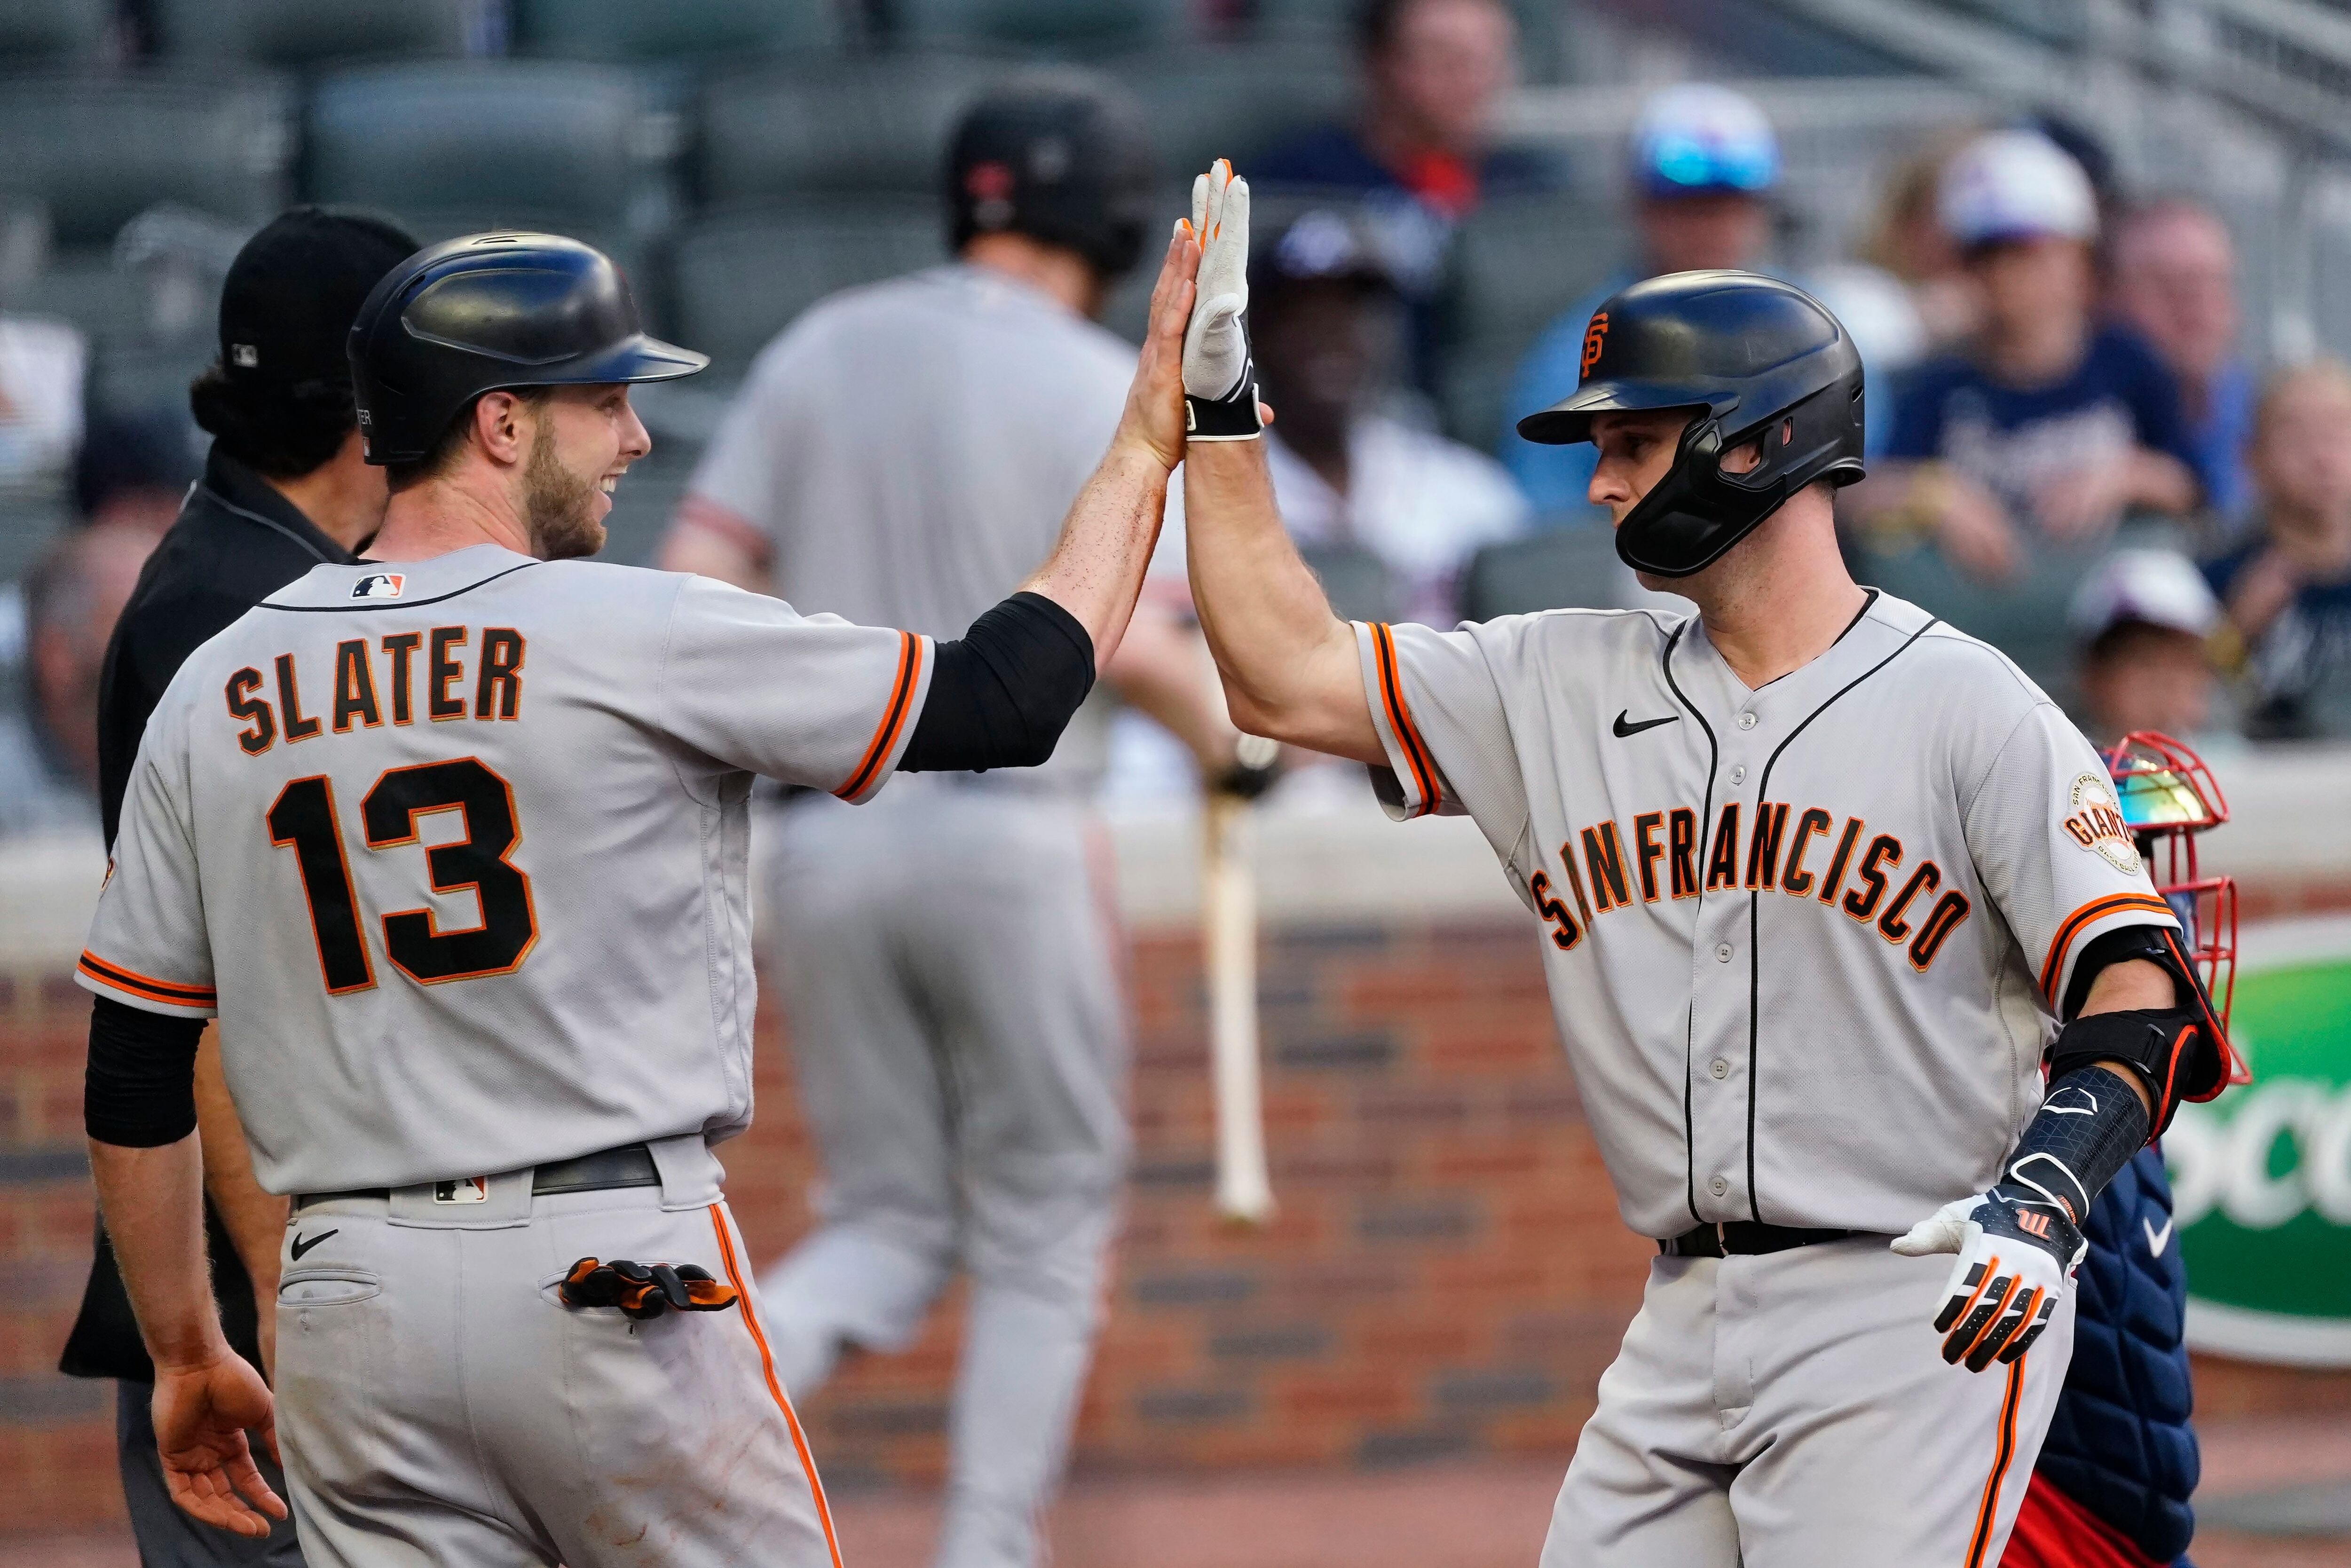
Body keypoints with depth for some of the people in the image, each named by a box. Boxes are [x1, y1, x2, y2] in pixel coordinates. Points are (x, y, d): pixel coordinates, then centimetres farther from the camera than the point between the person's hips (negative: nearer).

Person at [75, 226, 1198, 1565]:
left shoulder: (214, 694, 7)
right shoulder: (640, 637, -7)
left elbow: (133, 1075, 11)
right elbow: (1007, 700, -3)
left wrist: (188, 1356, 21)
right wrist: (1146, 449, 8)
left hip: (352, 1301, 4)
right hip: (627, 1281, -4)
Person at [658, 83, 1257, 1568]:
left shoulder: (819, 349, 8)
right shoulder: (1101, 386, -5)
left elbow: (696, 585, 2)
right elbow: (1128, 641, -14)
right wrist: (1229, 731, 4)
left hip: (825, 836, 4)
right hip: (1009, 833, -4)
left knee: (890, 1225, 11)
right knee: (1046, 1223, 10)